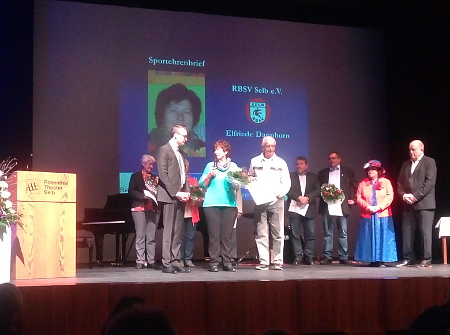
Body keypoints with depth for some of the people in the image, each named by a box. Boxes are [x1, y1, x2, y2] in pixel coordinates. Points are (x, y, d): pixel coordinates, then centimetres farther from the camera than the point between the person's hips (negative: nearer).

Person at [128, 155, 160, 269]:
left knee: (151, 237, 1)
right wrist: (143, 196, -14)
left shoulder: (155, 178, 17)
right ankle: (140, 261, -3)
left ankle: (151, 261, 4)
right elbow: (131, 191, -1)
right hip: (140, 208, -3)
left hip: (153, 209, 3)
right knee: (140, 236, -5)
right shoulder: (136, 176, 7)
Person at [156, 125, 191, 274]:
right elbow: (163, 175, -12)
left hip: (180, 196, 8)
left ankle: (176, 262, 10)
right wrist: (176, 193, -15)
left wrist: (186, 192, 3)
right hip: (169, 196, -8)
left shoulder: (180, 153, 20)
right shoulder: (164, 150, -5)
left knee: (178, 232, 7)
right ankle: (167, 263, -5)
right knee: (169, 231, -7)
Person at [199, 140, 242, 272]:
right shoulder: (210, 166, 10)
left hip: (230, 204, 1)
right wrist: (209, 175, -8)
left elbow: (238, 188, 10)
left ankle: (227, 262, 5)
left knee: (227, 235, 0)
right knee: (214, 234, -3)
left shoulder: (233, 166, 11)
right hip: (212, 204, -1)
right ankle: (214, 263, -1)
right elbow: (202, 184, 6)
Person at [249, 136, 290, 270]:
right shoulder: (255, 161, 12)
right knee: (261, 233, -2)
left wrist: (279, 193, -11)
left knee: (278, 233, -3)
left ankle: (278, 262, 1)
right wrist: (251, 181, -3)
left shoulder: (281, 162, 9)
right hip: (259, 202, 1)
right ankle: (263, 262, 1)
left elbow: (286, 183, 6)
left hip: (277, 201, -1)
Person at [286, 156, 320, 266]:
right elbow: (288, 190, -2)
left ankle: (309, 257, 8)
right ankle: (298, 257, 4)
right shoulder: (291, 176, 10)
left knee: (310, 234, 1)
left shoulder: (313, 177, 15)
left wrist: (307, 198, -11)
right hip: (295, 209, -1)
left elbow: (318, 191, 3)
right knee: (295, 234, -2)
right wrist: (299, 197, -15)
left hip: (309, 209, 1)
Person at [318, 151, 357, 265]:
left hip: (342, 208, -1)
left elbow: (355, 186, 10)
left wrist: (353, 199, -1)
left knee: (343, 233, 1)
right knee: (327, 233, 2)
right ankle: (327, 257, 6)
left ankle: (344, 257, 5)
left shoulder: (348, 172, 10)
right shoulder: (323, 173, 14)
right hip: (327, 207, 1)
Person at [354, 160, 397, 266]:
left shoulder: (385, 182, 6)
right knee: (369, 237, -1)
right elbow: (358, 197, 4)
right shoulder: (363, 183, 11)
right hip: (367, 216, 2)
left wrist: (379, 207, -14)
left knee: (382, 237, -3)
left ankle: (381, 259, 0)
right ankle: (372, 260, 2)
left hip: (382, 215, -2)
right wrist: (367, 207, -11)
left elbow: (390, 196, -4)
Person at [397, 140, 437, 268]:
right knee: (407, 232, 4)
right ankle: (408, 258, 10)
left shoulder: (429, 162, 1)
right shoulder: (406, 164, 18)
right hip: (408, 204, 6)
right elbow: (400, 182, 15)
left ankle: (427, 260, -1)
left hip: (424, 203, -6)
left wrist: (416, 196, -15)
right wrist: (403, 195, -5)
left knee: (425, 232, -5)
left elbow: (430, 182, -10)